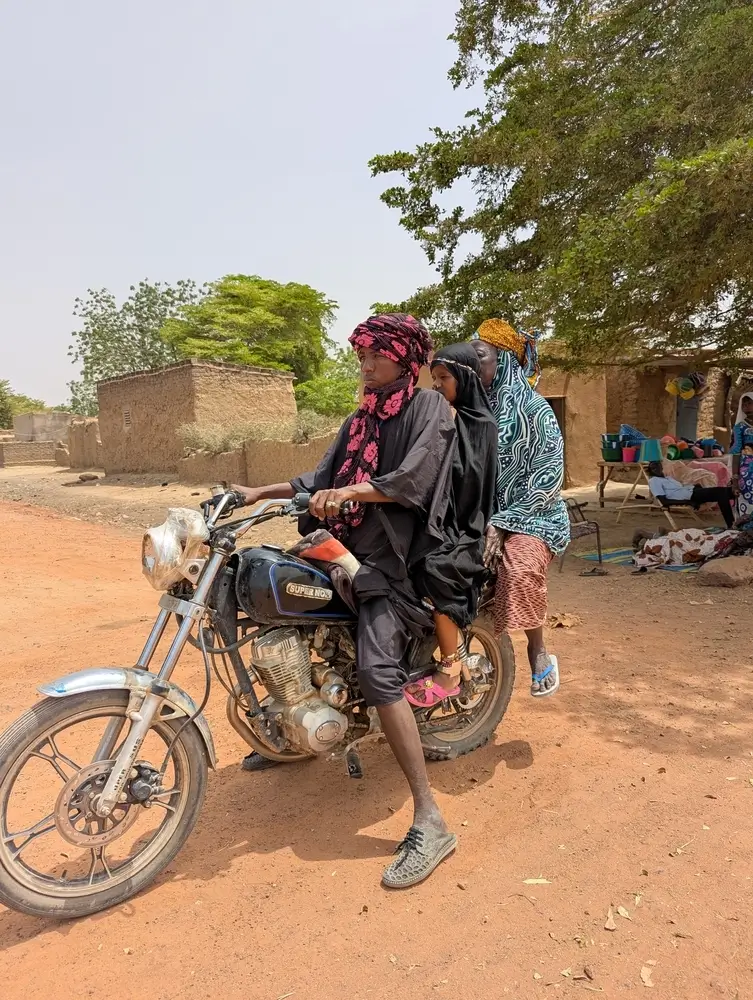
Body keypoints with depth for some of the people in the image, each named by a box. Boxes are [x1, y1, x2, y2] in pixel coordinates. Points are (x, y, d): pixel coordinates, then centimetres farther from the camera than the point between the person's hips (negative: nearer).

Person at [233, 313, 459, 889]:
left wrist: (347, 492, -29)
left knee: (377, 670, -26)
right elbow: (323, 479, 16)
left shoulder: (429, 408, -2)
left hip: (398, 556, -9)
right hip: (347, 549, 9)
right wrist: (262, 493, 8)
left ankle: (430, 823, -18)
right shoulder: (362, 418, 21)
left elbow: (411, 480, -18)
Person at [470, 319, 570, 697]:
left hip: (531, 514, -5)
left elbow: (549, 475, -13)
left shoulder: (534, 408, -7)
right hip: (485, 515, 5)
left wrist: (502, 523, -19)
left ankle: (538, 651, -5)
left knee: (521, 570, -32)